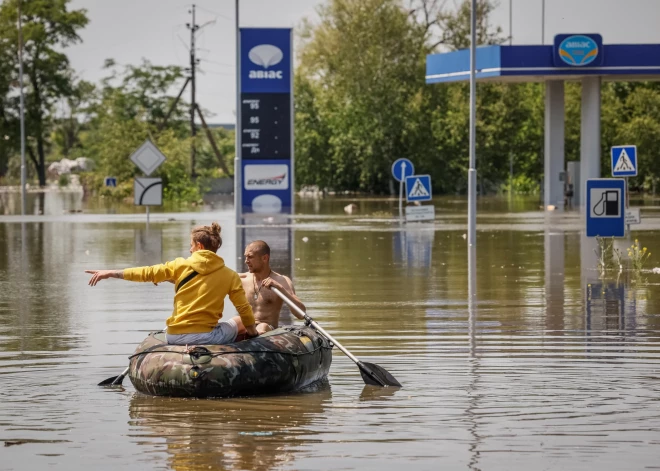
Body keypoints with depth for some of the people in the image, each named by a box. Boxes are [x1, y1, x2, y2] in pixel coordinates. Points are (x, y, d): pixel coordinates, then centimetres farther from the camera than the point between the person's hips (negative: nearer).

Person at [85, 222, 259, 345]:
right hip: (205, 337, -2)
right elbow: (244, 309, 4)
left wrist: (111, 273, 11)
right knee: (238, 322, 22)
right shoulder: (230, 276, 1)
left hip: (174, 337, 3)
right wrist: (251, 330, 24)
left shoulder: (181, 265, 1)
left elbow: (147, 273, 3)